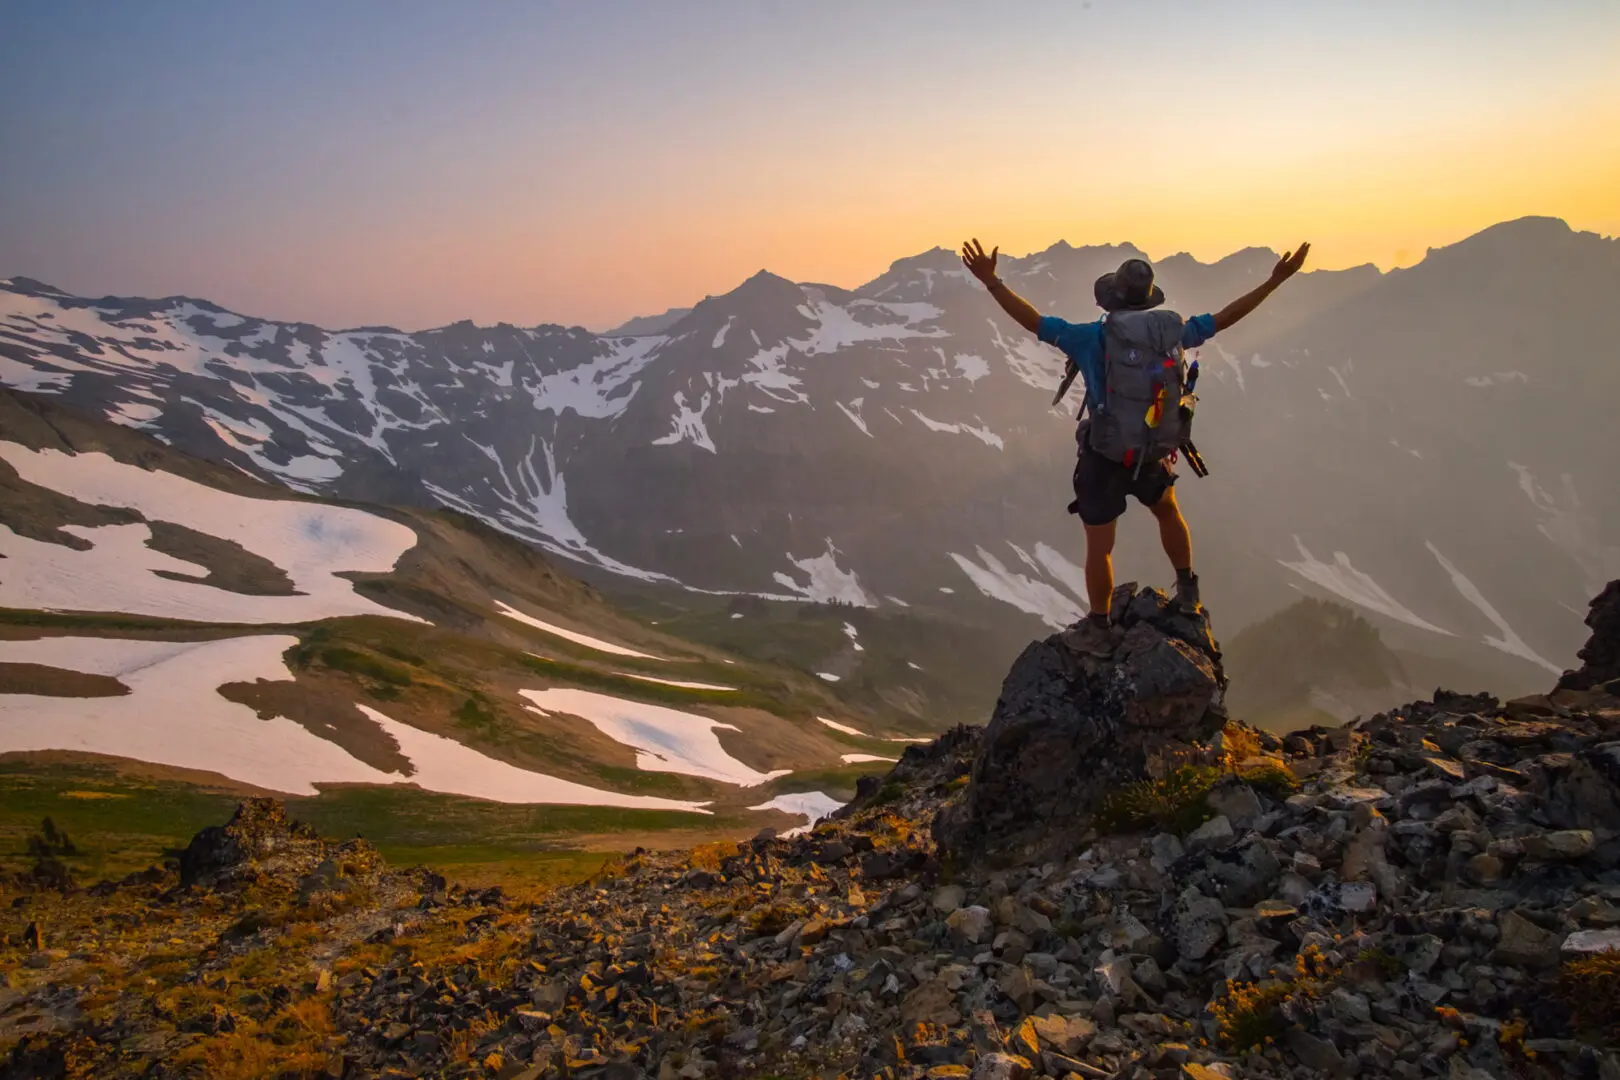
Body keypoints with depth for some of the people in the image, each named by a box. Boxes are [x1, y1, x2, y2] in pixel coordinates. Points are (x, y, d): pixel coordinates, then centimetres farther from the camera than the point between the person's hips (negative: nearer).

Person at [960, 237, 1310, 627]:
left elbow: (1033, 321, -25)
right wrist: (1275, 280, 9)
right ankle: (1188, 589, 39)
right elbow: (1223, 318, 1)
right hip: (1151, 455, 4)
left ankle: (1099, 625, 26)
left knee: (1099, 548, 12)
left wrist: (991, 281, -27)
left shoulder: (1091, 337, -19)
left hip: (1102, 459, -4)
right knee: (1167, 511, 35)